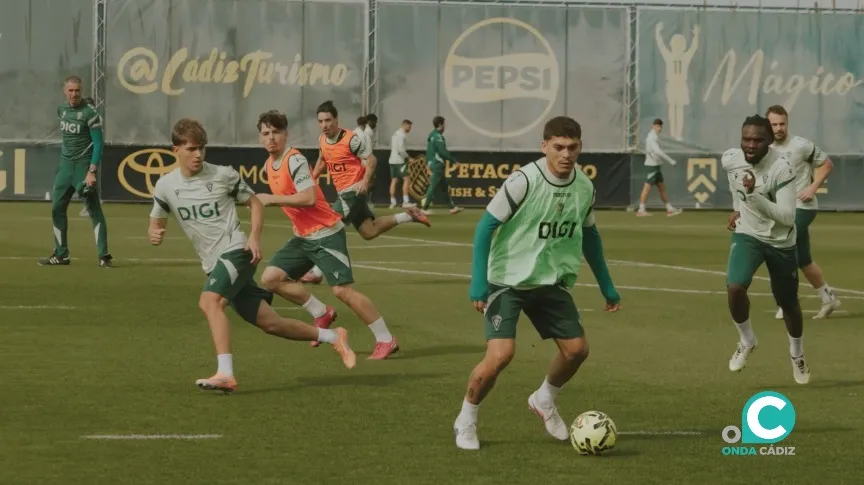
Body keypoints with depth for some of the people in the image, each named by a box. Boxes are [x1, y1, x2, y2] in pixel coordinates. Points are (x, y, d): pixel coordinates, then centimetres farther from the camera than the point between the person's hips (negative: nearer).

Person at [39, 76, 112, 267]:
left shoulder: (89, 113, -12)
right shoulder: (62, 110, 8)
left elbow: (98, 143, -15)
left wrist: (92, 171, -23)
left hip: (84, 165, -7)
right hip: (65, 165, 7)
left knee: (94, 209, -10)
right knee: (57, 208, 9)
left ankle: (103, 255, -10)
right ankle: (61, 255, 18)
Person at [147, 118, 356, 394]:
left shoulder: (223, 175, -5)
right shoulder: (165, 187, 4)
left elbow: (255, 203, 7)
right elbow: (156, 225, 15)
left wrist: (255, 237, -9)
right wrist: (155, 235, -10)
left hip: (236, 251, -5)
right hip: (213, 264, 5)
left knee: (209, 301, -30)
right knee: (269, 323, 6)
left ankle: (225, 374, -35)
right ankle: (333, 337, 24)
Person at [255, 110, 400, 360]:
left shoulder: (294, 160, -18)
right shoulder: (269, 164, 9)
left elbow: (308, 198, -29)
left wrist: (272, 199, -24)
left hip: (326, 234, -9)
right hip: (303, 236, 9)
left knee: (342, 289, -13)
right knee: (270, 277, 1)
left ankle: (386, 340, -4)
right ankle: (322, 314, 13)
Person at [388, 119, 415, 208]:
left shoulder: (395, 133, 16)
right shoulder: (401, 135, -12)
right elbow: (400, 149, -21)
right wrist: (407, 157, -8)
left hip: (392, 160, 9)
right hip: (399, 161, -9)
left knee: (394, 180, 9)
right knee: (406, 179, -8)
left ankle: (393, 202, 8)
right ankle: (406, 202, -14)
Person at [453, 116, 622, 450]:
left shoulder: (584, 188, -2)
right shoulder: (524, 181, -20)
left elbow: (589, 236, 15)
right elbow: (486, 226, -15)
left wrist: (607, 288, 19)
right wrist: (478, 282, -20)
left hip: (552, 281, 6)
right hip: (507, 280, -6)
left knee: (576, 349, 2)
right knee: (501, 354, -19)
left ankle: (544, 400, 32)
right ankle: (466, 421, 5)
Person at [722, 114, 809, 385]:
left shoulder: (781, 168, -28)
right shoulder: (730, 160, -14)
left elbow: (787, 217, -31)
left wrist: (754, 195, -41)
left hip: (781, 243, -2)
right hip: (747, 235, 2)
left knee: (788, 304, 13)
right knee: (735, 287, -24)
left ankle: (797, 356, 41)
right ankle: (746, 341, 3)